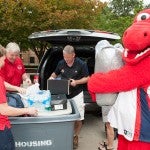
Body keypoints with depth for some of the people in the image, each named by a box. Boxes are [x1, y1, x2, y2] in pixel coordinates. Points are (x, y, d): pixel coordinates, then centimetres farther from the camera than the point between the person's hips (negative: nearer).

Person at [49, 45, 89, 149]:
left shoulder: (81, 64, -9)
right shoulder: (61, 63, 0)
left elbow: (87, 78, -4)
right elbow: (55, 73, 17)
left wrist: (76, 82, -19)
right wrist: (52, 77, -6)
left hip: (76, 94, -2)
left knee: (78, 119, 6)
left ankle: (75, 137, 28)